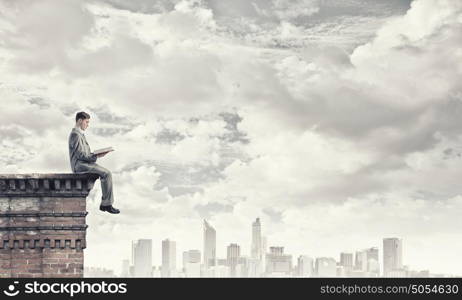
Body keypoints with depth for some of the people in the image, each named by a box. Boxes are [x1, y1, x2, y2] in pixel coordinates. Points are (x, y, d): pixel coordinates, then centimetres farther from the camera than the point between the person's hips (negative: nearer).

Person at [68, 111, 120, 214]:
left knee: (107, 173, 2)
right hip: (80, 165, -10)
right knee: (106, 174, -18)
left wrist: (96, 154, 8)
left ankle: (104, 204, -2)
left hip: (84, 164, 10)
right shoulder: (75, 135, -13)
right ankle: (106, 204, -13)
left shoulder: (79, 134, 21)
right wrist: (97, 156, -15)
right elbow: (81, 155, -19)